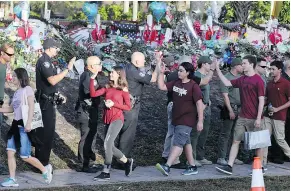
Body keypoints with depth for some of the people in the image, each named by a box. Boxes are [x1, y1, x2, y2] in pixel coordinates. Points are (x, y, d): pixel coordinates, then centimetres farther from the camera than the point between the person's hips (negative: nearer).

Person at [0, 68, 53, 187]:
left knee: (25, 156, -6)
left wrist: (29, 123, -24)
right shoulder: (17, 92, 16)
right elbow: (11, 109, 23)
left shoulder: (27, 89, -8)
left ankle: (45, 170, 13)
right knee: (10, 152, 1)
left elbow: (31, 107, -16)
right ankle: (12, 179, 6)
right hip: (16, 125, 8)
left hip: (24, 126, -8)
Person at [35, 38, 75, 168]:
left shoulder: (47, 61, 15)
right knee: (46, 132, -6)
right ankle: (42, 165, -1)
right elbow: (52, 80, -30)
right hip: (45, 102, -10)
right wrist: (68, 69, -27)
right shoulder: (44, 61, -17)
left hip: (48, 101, 10)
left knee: (44, 131, 17)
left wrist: (57, 96, 16)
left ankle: (41, 161, 26)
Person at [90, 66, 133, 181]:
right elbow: (93, 94, 1)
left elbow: (128, 107, -4)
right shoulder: (108, 87, 11)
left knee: (107, 143, -17)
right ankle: (127, 161, 27)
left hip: (117, 119, -7)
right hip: (107, 119, 7)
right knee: (110, 146, 8)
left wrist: (114, 104, -14)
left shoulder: (123, 89, -3)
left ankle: (106, 172, -11)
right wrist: (92, 79, -6)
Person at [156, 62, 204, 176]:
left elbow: (199, 103, -14)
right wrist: (161, 73, -2)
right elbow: (162, 86, 6)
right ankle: (192, 167, 24)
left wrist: (200, 121, -15)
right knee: (186, 143, 14)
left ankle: (167, 167, -23)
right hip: (176, 119, 8)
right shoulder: (176, 83, 7)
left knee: (178, 143, -15)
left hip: (187, 121, -8)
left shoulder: (193, 86, -13)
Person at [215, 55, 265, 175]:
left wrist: (258, 118, -17)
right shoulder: (242, 80, 10)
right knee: (235, 141, 3)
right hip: (242, 117, 7)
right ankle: (229, 167, 3)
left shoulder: (258, 80, -10)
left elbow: (261, 100, -12)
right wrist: (217, 69, 9)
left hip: (254, 119, -7)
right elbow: (227, 83, 14)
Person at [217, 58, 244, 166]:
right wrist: (230, 111, -17)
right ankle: (221, 158, -1)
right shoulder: (226, 78, -8)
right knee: (225, 134, -4)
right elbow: (225, 95, -12)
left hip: (240, 109, 7)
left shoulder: (241, 78, 13)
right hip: (230, 109, -7)